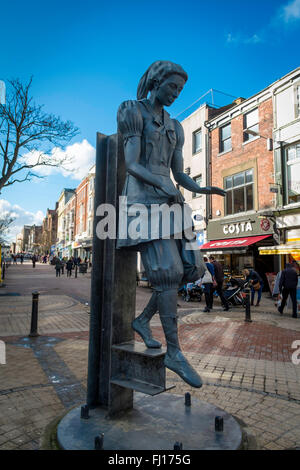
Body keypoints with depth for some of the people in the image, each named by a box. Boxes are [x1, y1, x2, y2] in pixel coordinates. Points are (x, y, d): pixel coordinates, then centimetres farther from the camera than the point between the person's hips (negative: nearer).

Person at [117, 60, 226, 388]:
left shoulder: (174, 127, 24)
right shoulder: (132, 112, 4)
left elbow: (179, 175, 16)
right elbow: (131, 165, -9)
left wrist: (200, 189, -5)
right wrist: (164, 186, -24)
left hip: (168, 201, 8)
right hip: (143, 198, -7)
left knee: (189, 268, -3)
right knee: (167, 272, -19)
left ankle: (143, 319, 13)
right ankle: (174, 353, -10)